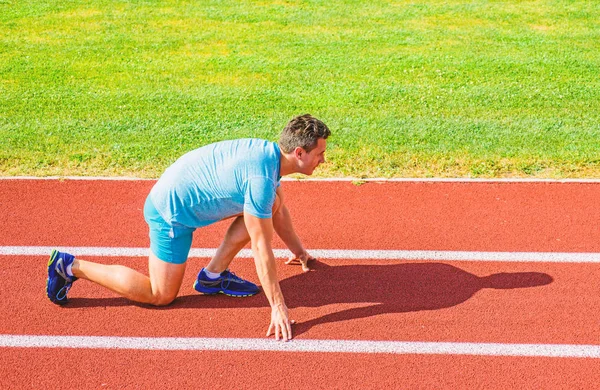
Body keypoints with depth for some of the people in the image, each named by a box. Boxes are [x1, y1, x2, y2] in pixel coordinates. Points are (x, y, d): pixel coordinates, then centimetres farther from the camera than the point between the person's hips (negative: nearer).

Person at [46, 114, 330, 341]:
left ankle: (213, 275, 11)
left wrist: (296, 248, 27)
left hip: (180, 192, 9)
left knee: (269, 204, 7)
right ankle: (71, 267, 6)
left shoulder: (270, 153, -1)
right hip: (172, 211, -9)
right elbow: (261, 248, -25)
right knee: (161, 295, 2)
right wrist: (278, 307, -19)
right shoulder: (261, 179, -29)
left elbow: (278, 209, 17)